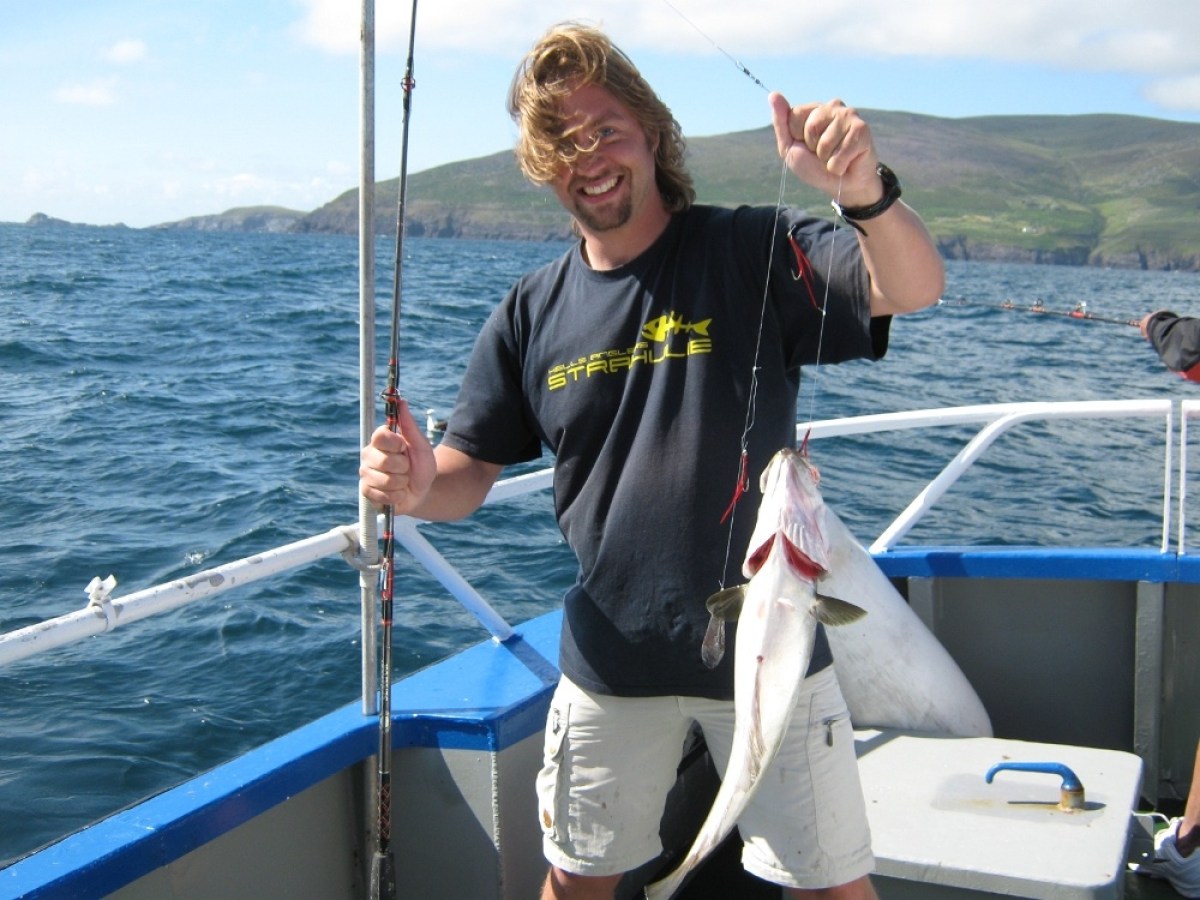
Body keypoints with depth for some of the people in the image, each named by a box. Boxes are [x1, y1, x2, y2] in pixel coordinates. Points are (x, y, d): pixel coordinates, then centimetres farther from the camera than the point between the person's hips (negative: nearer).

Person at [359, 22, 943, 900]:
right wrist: (418, 483, -20)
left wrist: (866, 193, -44)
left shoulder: (752, 252, -9)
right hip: (612, 658, 3)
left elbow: (916, 289, -23)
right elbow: (470, 470, 4)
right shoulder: (533, 312, 0)